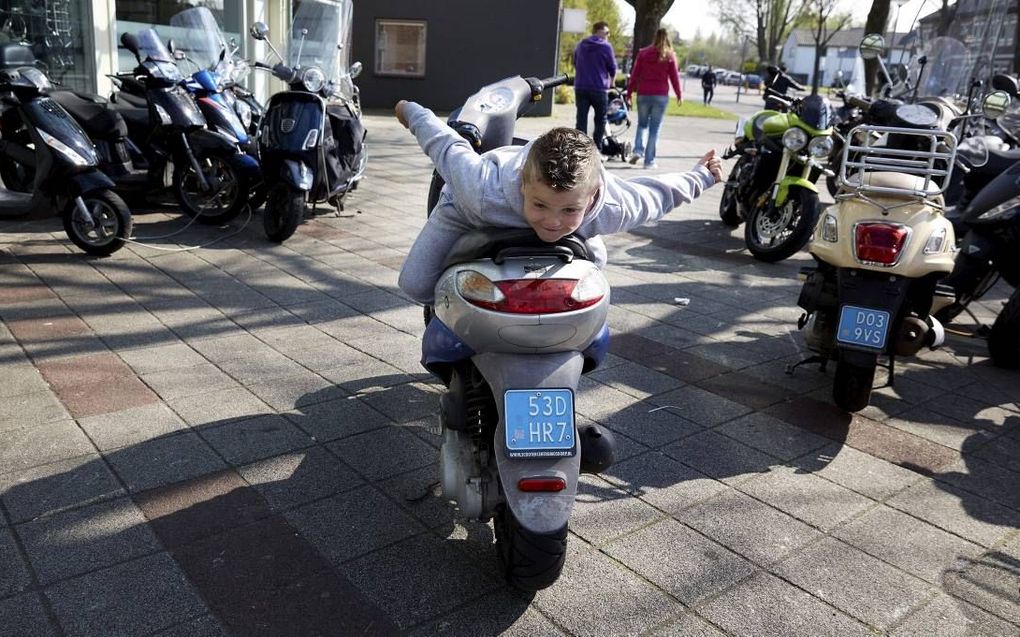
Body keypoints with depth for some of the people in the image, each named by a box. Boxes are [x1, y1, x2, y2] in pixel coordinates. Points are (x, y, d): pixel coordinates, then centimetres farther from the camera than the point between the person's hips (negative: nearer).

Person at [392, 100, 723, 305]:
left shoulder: (615, 208, -39)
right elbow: (448, 147, -27)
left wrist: (701, 176, 5)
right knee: (415, 283, -15)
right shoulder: (484, 192, -47)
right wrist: (411, 111, -5)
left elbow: (652, 194, -16)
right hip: (470, 212, -3)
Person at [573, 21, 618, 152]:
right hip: (599, 88, -4)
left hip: (580, 87, 4)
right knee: (600, 120, 6)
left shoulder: (580, 45, 11)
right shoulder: (606, 46, -4)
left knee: (581, 120, 3)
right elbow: (612, 68, 3)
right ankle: (597, 150, 5)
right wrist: (611, 82, 22)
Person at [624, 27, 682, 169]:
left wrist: (629, 93, 8)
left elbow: (635, 75, 3)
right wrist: (679, 95, 13)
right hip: (661, 96, -1)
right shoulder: (670, 56, 0)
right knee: (654, 128, 3)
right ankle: (649, 160, 2)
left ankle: (638, 150, -4)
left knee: (642, 124, 18)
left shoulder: (643, 53, 3)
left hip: (643, 94, 2)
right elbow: (674, 77, 2)